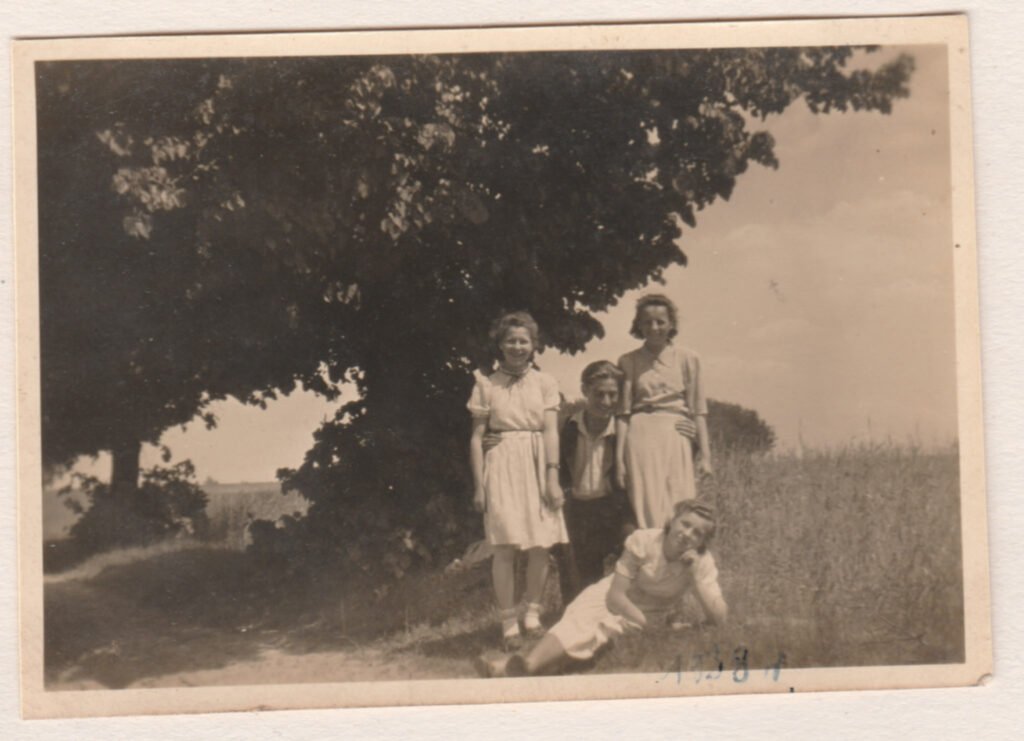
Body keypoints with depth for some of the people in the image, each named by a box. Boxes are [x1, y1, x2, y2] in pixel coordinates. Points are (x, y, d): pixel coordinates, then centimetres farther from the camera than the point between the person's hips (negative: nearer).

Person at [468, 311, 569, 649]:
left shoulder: (544, 383, 8)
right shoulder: (486, 385, 5)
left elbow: (550, 431, 2)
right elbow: (477, 437, 4)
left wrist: (552, 477, -7)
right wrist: (479, 485, -2)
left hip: (536, 465, 2)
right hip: (502, 466, -2)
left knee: (541, 545, 0)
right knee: (505, 546, -8)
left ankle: (533, 615, 16)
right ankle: (509, 624, -2)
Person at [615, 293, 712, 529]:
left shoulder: (687, 359, 9)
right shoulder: (629, 362, 8)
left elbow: (698, 410, 7)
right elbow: (623, 413, 5)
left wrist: (705, 456, 2)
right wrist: (619, 458, -1)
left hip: (677, 440, 1)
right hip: (642, 438, -1)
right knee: (647, 509, -6)